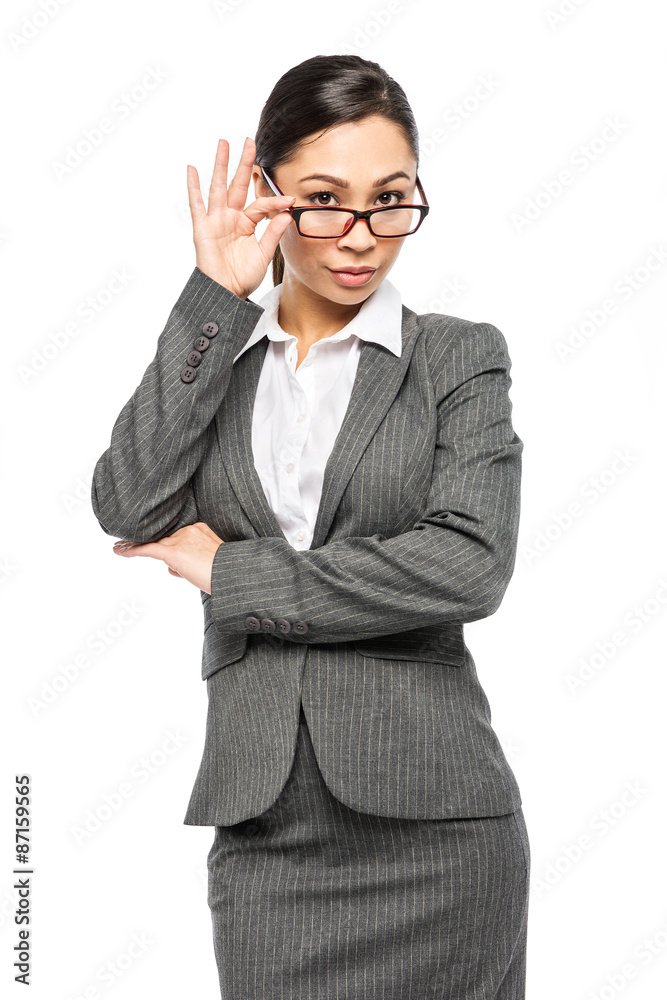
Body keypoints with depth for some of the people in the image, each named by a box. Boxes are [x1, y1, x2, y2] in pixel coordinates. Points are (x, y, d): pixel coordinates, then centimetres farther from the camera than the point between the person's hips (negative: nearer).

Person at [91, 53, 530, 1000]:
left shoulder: (461, 355, 2)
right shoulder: (212, 353, 9)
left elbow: (470, 564, -13)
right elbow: (129, 510, -8)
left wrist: (235, 572, -9)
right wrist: (213, 300, -9)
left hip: (430, 823, -1)